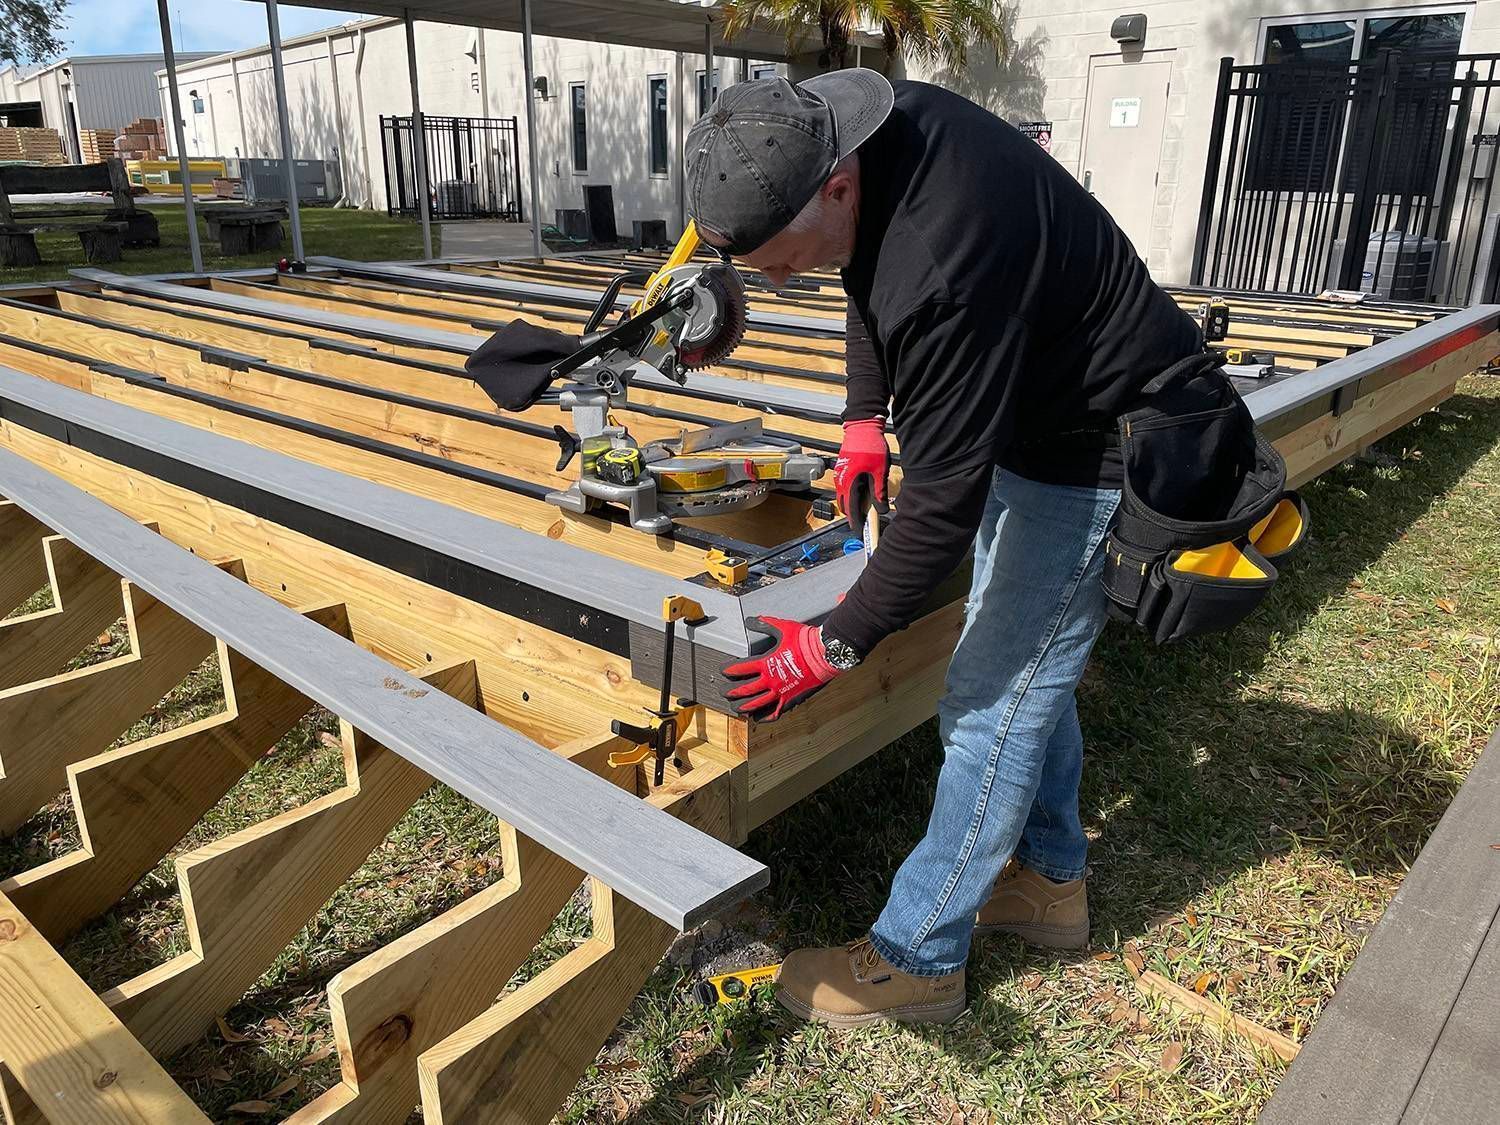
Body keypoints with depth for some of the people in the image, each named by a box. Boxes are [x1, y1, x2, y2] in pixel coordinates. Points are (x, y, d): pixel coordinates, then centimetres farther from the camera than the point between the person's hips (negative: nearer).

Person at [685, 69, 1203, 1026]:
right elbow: (875, 278, 11)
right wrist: (866, 415, 4)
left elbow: (944, 504, -33)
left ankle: (916, 958, 12)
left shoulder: (947, 269, -39)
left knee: (994, 700, -4)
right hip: (1023, 414, 10)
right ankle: (1050, 878, 37)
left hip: (1095, 450, -10)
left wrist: (837, 645, -22)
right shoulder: (847, 119, -9)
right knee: (1026, 666, 19)